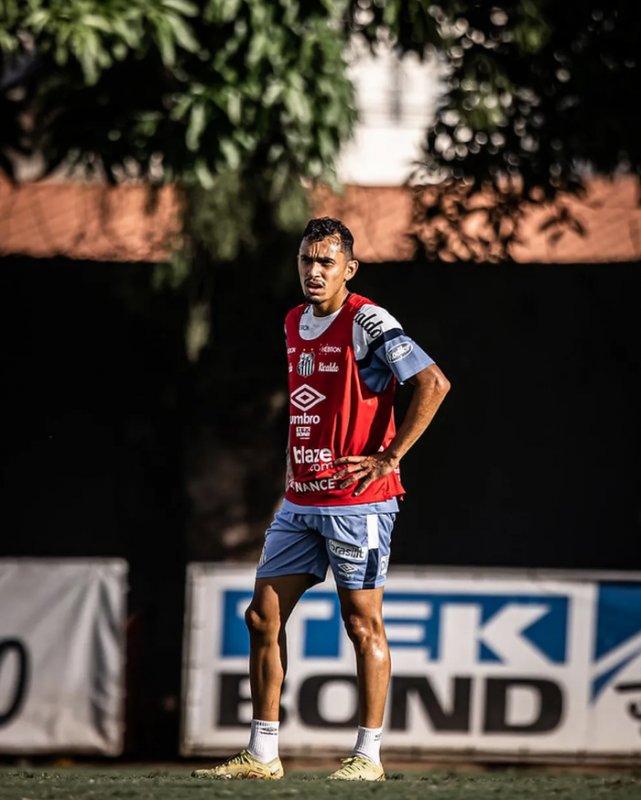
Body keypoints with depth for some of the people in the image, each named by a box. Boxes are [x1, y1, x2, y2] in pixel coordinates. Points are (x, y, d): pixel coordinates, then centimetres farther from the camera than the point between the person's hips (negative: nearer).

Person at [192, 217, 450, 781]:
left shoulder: (366, 322, -11)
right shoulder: (293, 324, 13)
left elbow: (433, 384, -17)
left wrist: (387, 458, -16)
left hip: (357, 500, -8)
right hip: (301, 499, 8)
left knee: (363, 624, -2)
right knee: (264, 616, 4)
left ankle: (368, 755, 5)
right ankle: (262, 755, 10)